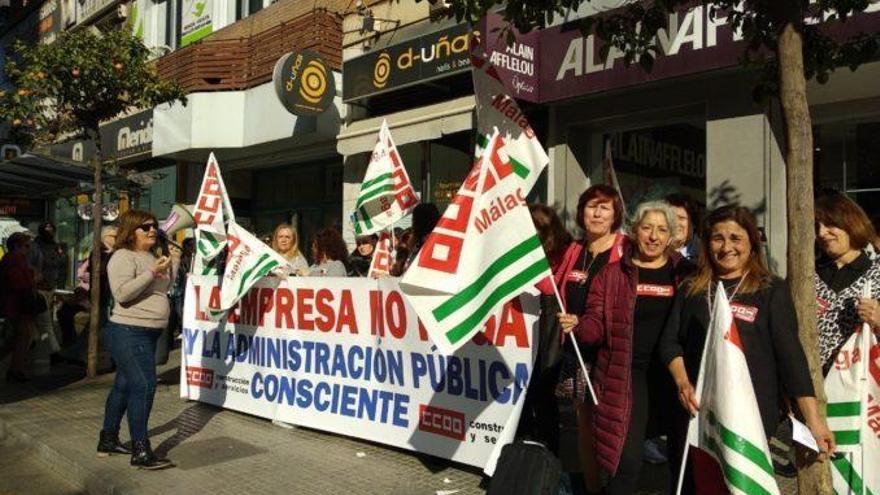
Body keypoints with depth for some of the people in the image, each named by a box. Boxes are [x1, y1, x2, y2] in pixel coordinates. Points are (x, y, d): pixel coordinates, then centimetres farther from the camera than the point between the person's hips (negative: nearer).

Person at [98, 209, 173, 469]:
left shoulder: (151, 256, 15)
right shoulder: (123, 257, -12)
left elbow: (164, 290, 25)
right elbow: (122, 293, -24)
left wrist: (169, 268, 9)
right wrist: (152, 273, -25)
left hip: (148, 333, 10)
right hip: (129, 332, -10)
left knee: (124, 385, 16)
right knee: (143, 386, -13)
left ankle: (108, 440, 28)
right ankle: (140, 452, -9)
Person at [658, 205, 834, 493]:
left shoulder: (773, 290, 0)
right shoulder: (691, 289, 8)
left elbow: (790, 354, -5)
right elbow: (669, 342, 6)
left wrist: (814, 420, -11)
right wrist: (682, 383, -12)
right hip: (695, 411, 3)